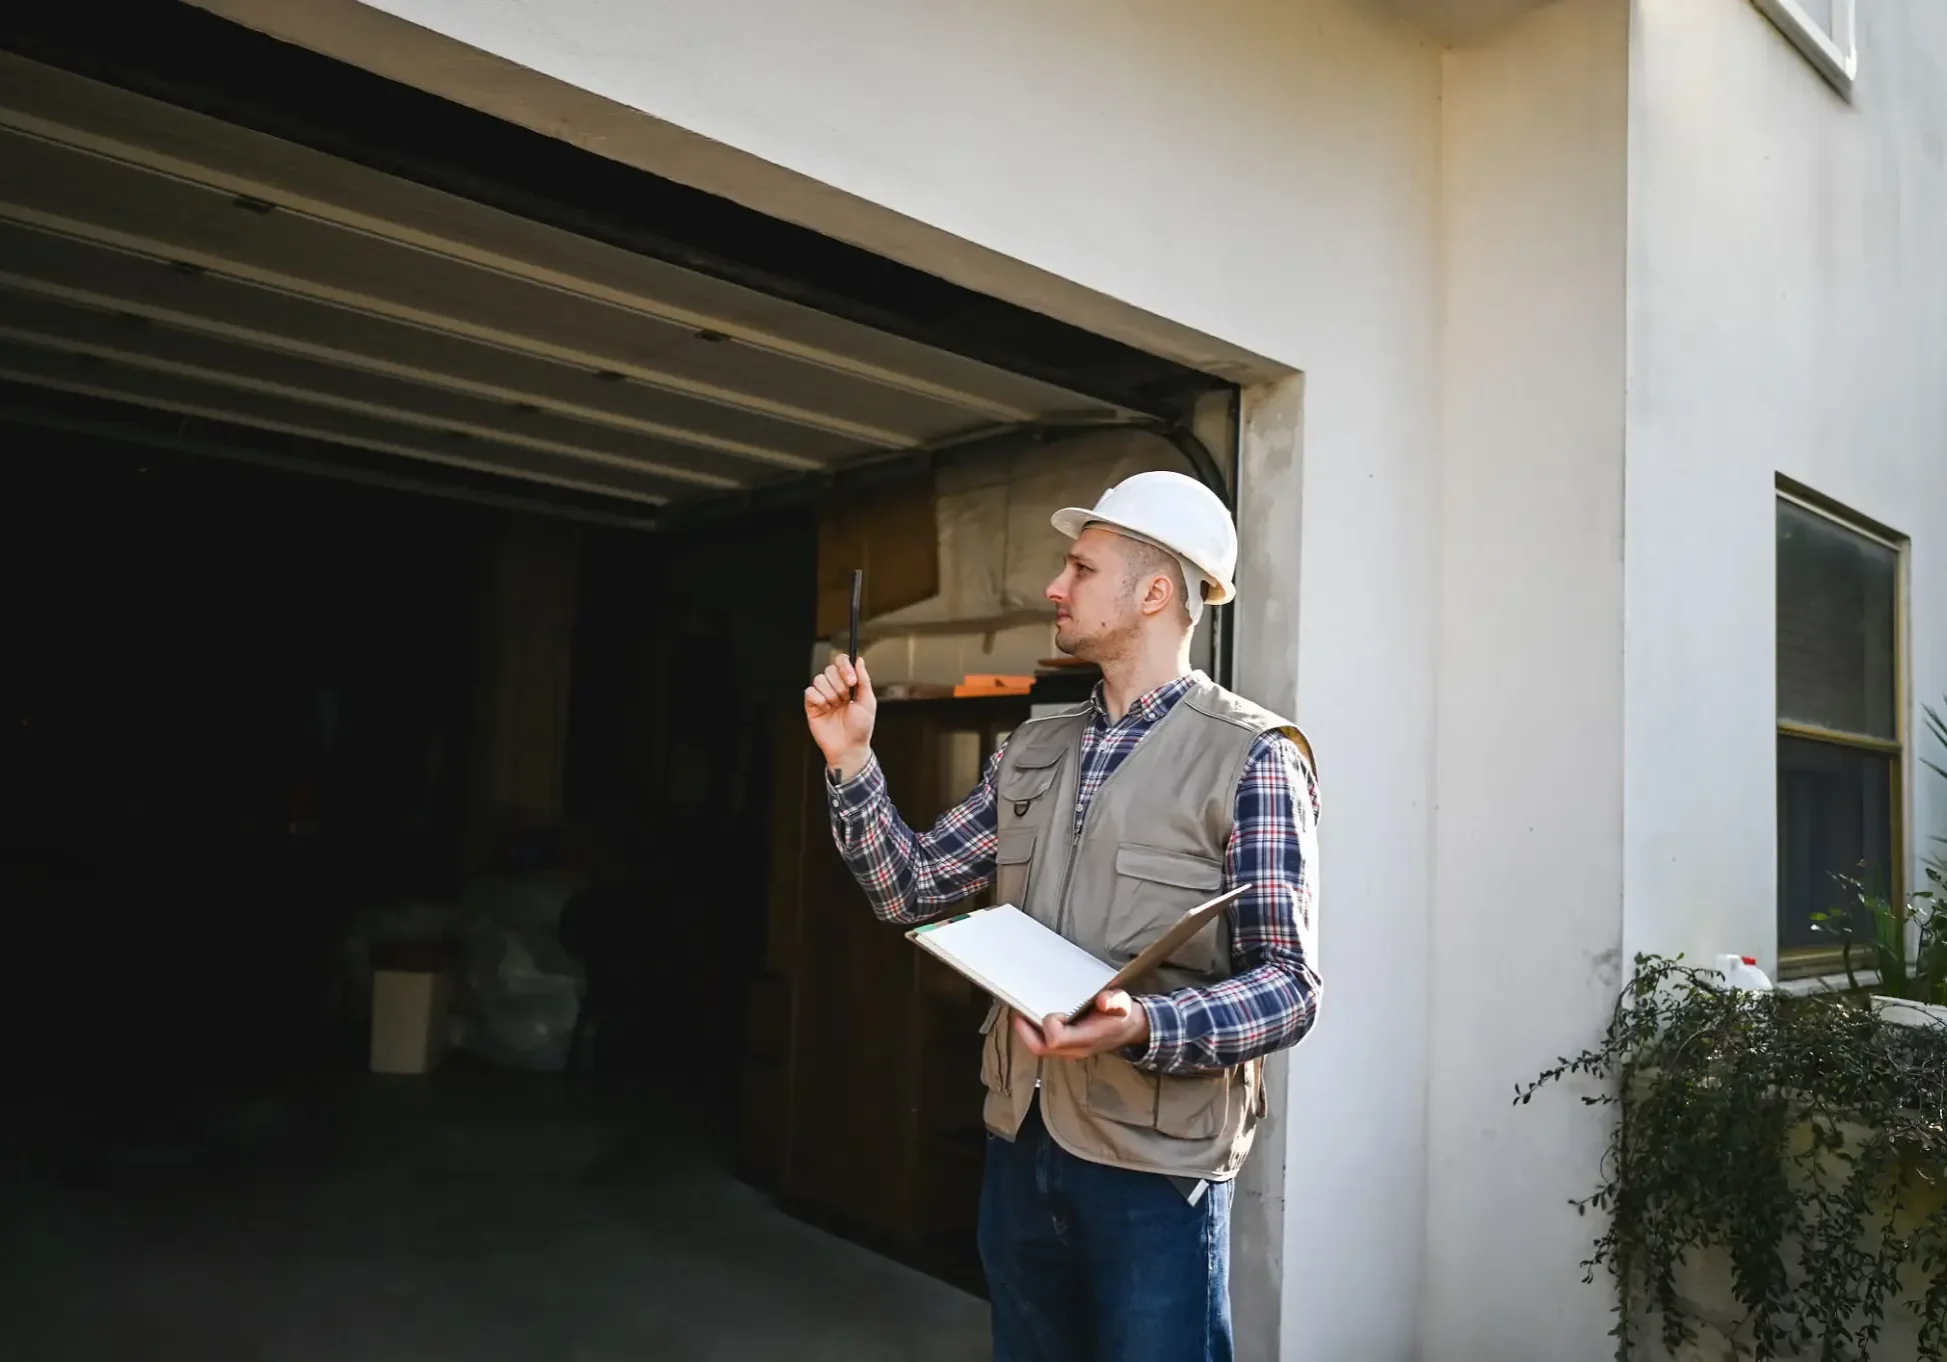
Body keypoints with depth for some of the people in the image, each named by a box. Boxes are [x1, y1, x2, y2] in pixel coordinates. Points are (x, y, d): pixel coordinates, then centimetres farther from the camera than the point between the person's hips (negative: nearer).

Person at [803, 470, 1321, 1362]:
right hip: (1019, 1143, 6)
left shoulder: (1252, 757, -11)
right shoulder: (1033, 751, 7)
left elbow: (1289, 986, -15)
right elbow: (908, 887, 7)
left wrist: (1143, 1028, -31)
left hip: (1153, 1162, -6)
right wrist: (850, 759, -4)